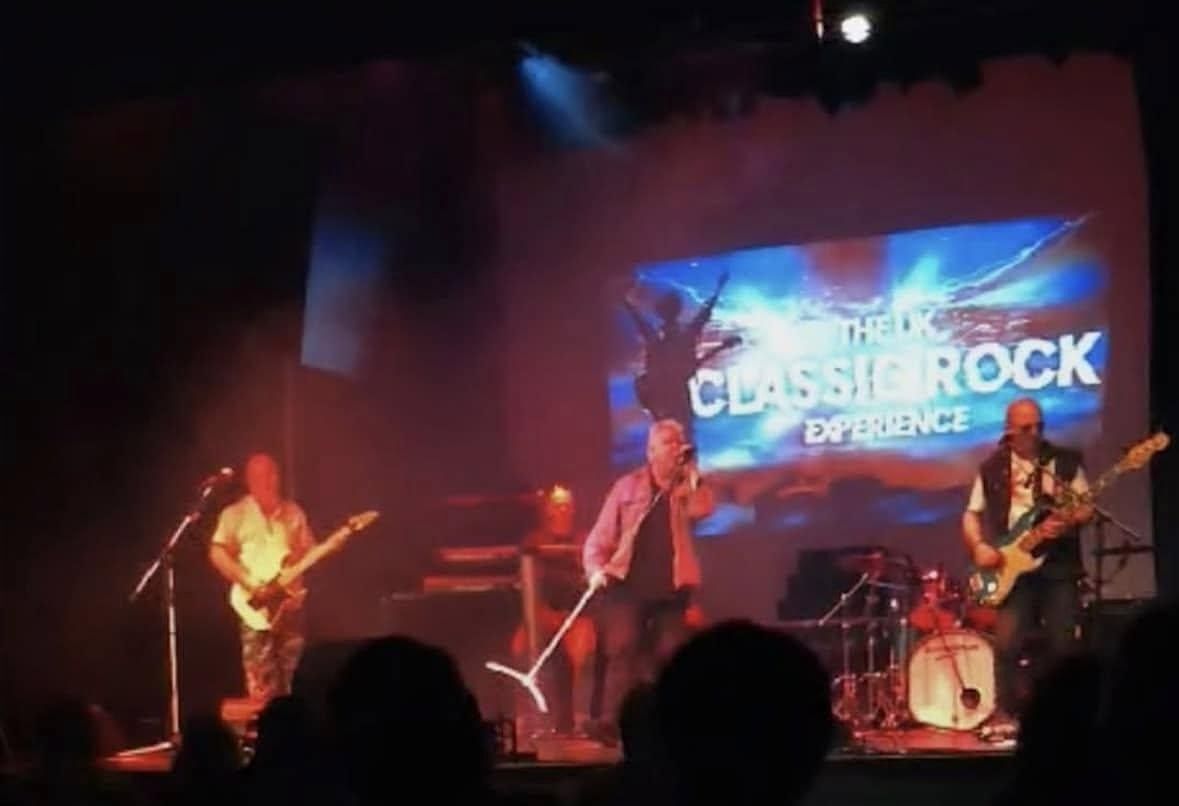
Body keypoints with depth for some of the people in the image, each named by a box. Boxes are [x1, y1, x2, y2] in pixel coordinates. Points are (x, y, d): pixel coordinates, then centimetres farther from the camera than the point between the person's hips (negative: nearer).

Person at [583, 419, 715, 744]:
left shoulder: (688, 488, 9)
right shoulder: (628, 486, 6)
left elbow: (702, 510, -15)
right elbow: (602, 535, 5)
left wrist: (691, 470, -13)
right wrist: (596, 569, -10)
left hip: (672, 589, 2)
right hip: (629, 585, -2)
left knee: (669, 656, 3)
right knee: (623, 650, -15)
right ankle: (610, 722, -16)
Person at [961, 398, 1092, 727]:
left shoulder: (1066, 461, 7)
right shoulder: (992, 468, 7)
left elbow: (1086, 507, 6)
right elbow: (971, 514, 9)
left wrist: (1068, 522, -16)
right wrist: (978, 546, -8)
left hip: (1060, 563, 1)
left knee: (1063, 643, -1)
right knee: (1008, 642, -10)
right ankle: (1005, 713, -1)